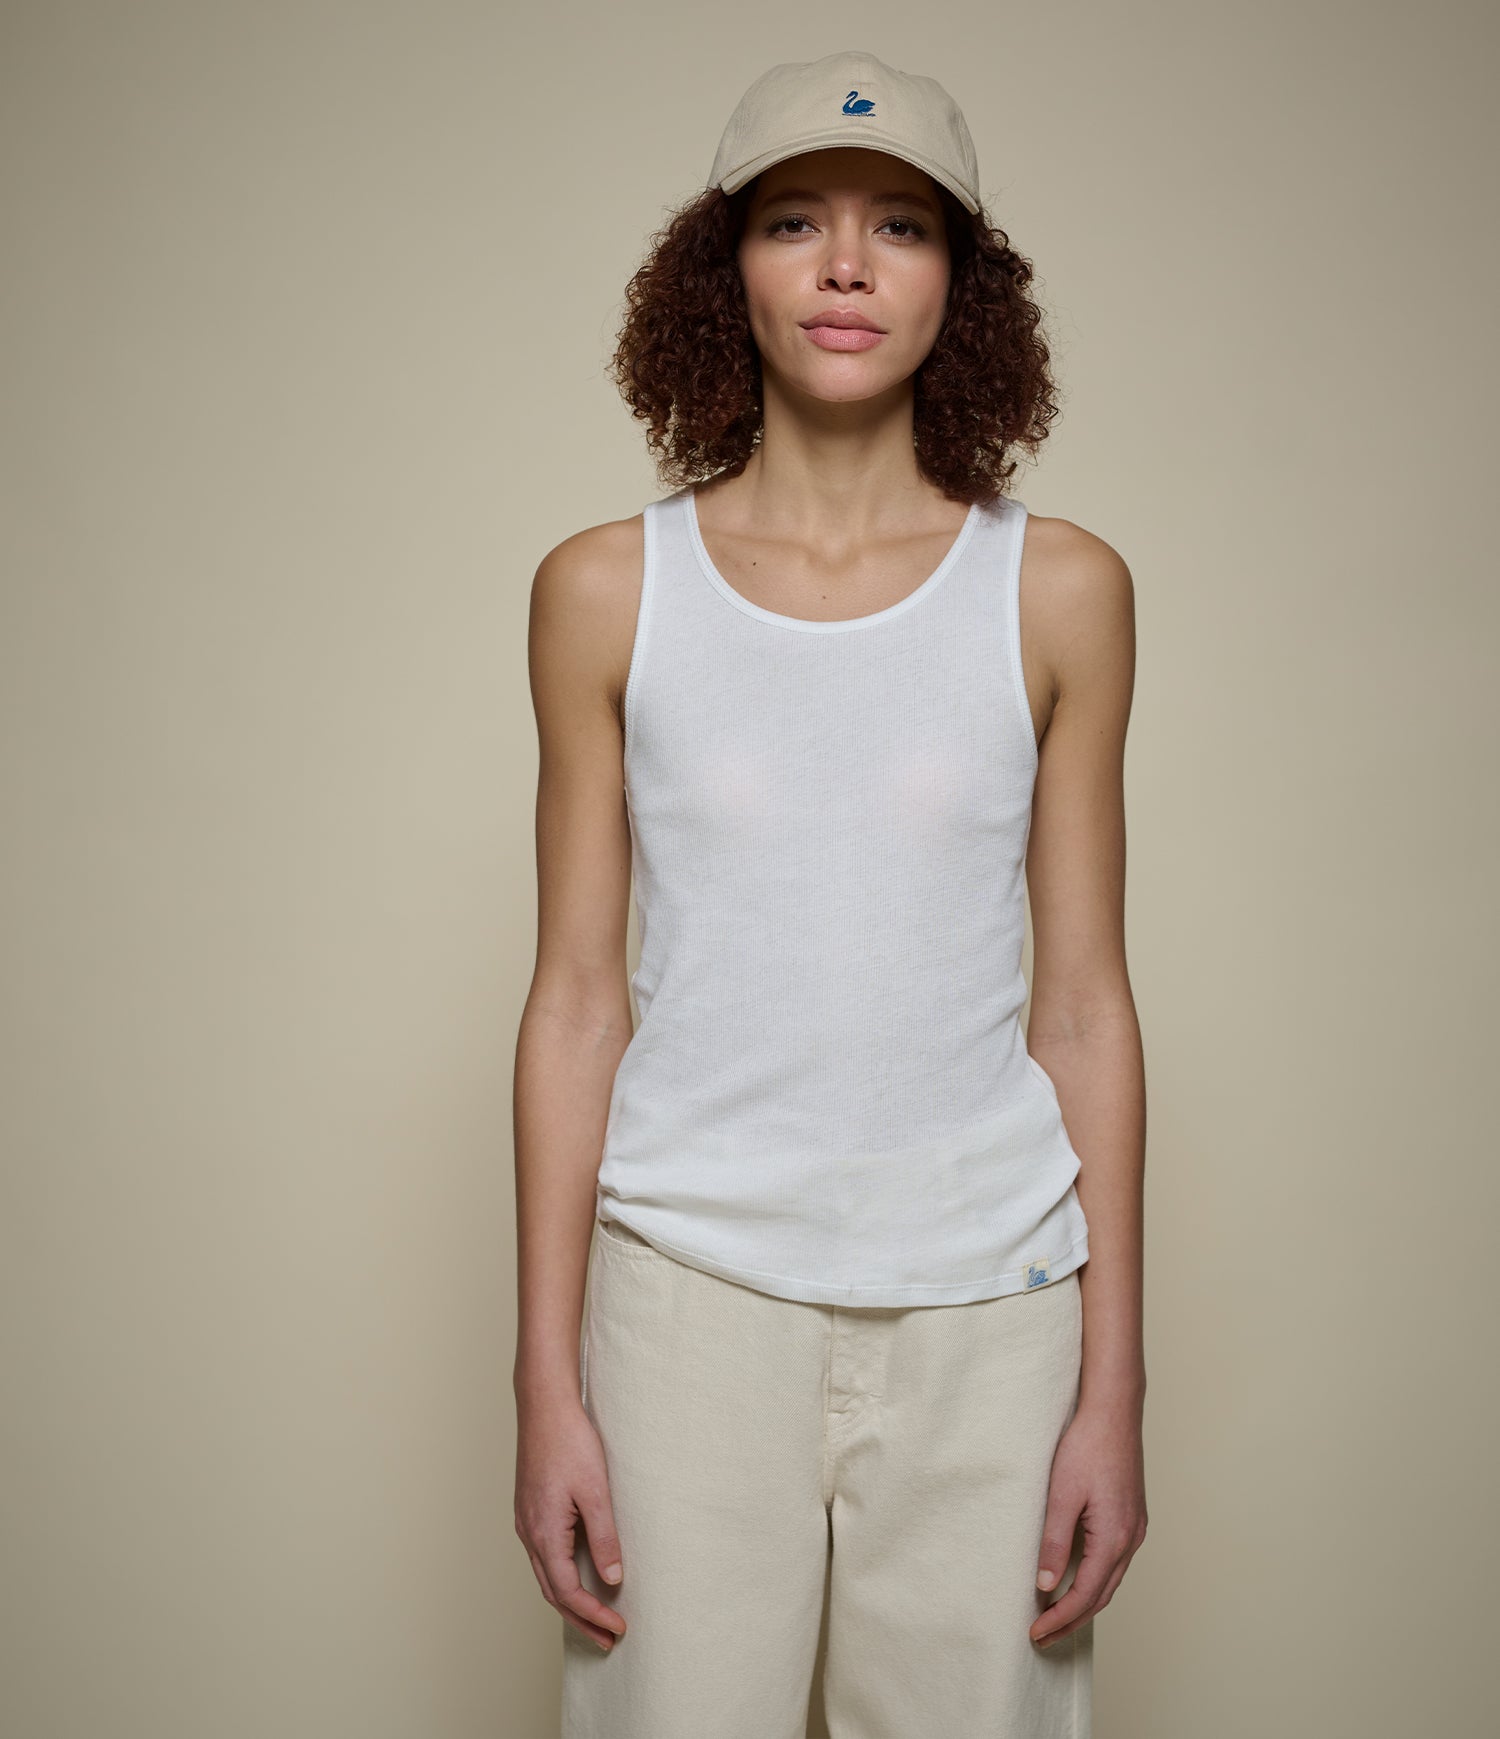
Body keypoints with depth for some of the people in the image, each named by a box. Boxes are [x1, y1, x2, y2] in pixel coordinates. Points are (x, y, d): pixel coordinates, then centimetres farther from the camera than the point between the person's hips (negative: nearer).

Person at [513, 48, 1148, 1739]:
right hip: (691, 1284, 0)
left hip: (987, 1299, 1)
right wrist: (546, 1382, 1)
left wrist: (1114, 1390, 1)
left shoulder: (1060, 590, 1)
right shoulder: (606, 590, 0)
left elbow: (1086, 998, 3)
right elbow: (576, 997, 2)